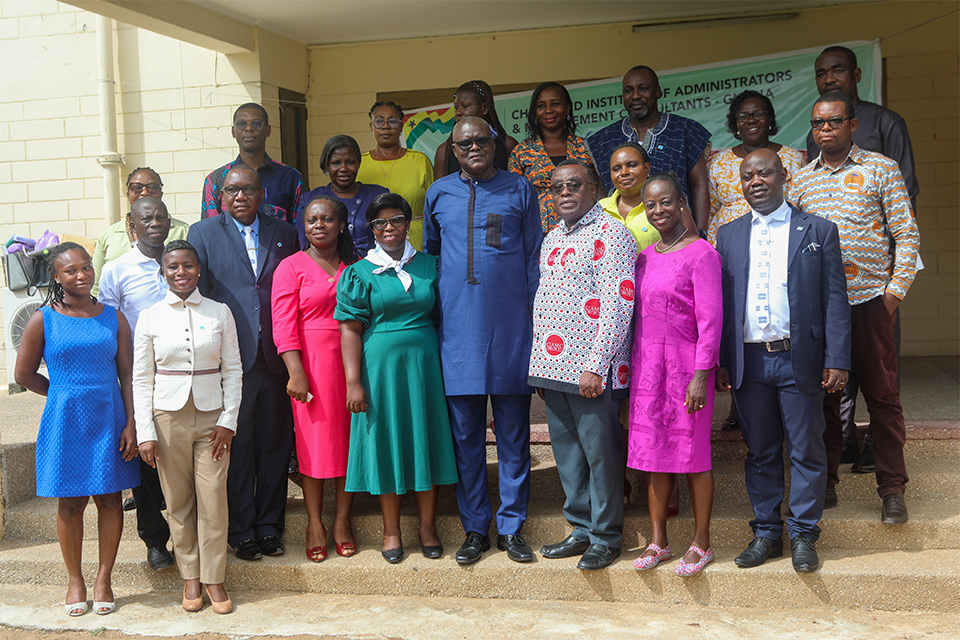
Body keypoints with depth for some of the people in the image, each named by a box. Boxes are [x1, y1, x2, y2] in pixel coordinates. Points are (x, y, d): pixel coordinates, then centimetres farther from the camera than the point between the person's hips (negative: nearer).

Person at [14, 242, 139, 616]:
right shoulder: (43, 320, -2)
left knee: (109, 499, 5)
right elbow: (24, 375, 5)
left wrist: (131, 424, -4)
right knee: (70, 503, 6)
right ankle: (75, 581, 21)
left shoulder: (113, 318, 3)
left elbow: (127, 375, 2)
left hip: (109, 420, 1)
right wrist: (68, 394, 7)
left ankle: (104, 580, 18)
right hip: (65, 422, -1)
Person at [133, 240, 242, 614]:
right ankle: (190, 576, 19)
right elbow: (141, 378, 2)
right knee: (178, 501, 6)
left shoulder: (220, 313, 2)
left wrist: (228, 421, -3)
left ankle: (214, 577, 13)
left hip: (211, 417, 0)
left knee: (213, 499, -1)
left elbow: (233, 371, 4)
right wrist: (146, 432, -3)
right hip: (168, 418, 0)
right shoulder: (150, 318, 2)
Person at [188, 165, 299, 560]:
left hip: (275, 357, 2)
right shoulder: (202, 233, 6)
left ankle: (270, 526, 20)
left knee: (275, 443, 8)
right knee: (235, 446, 3)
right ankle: (241, 531, 14)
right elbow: (193, 294, 2)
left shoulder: (283, 234, 11)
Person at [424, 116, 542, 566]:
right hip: (457, 328, 1)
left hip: (510, 327, -1)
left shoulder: (520, 190, 7)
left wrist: (534, 315, 2)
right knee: (465, 432, 5)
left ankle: (511, 527, 13)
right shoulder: (438, 194, 12)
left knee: (513, 432, 3)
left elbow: (534, 259, 8)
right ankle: (475, 528, 16)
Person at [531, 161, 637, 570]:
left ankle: (606, 538, 13)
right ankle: (581, 530, 25)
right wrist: (540, 366, 16)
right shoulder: (552, 238, 18)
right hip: (552, 367, 8)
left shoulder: (609, 234, -8)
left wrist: (596, 366, -19)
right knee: (567, 455, 13)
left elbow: (618, 305, -15)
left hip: (590, 370, -8)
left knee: (601, 454, 0)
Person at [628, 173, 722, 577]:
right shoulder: (644, 257, 13)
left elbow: (711, 320, -12)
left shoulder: (700, 254, -8)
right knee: (653, 452, 9)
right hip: (646, 366, 6)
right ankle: (657, 541, 18)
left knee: (692, 453, 1)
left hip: (686, 367, -6)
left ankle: (701, 543, 14)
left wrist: (701, 375, -17)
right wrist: (631, 367, 11)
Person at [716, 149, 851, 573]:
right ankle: (766, 533, 20)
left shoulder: (818, 231, 5)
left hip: (799, 360, -2)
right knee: (760, 453, 9)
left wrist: (837, 360, -8)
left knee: (806, 452, 3)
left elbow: (835, 299, 0)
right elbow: (720, 301, 9)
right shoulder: (729, 235, 12)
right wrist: (719, 362, 2)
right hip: (749, 362, 2)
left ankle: (803, 536, 15)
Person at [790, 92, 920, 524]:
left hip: (869, 299, -2)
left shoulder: (881, 169, 4)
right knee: (821, 394, 7)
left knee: (882, 395, 1)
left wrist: (896, 290, -7)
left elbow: (906, 235, 2)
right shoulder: (800, 180, 12)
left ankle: (893, 490, 11)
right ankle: (824, 483, 19)